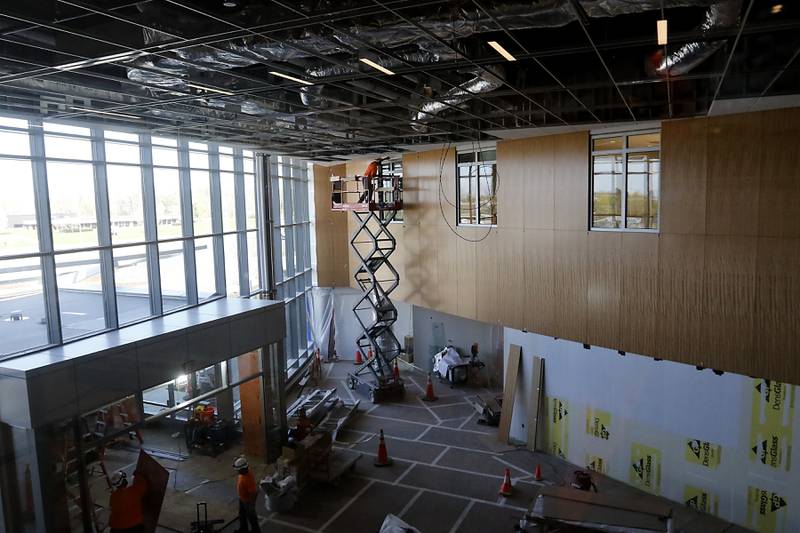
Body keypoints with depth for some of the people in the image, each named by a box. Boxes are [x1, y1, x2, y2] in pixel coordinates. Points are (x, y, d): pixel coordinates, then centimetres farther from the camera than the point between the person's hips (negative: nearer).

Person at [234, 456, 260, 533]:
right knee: (242, 514, 27)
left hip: (248, 500, -8)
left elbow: (253, 493, -30)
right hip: (242, 498, 8)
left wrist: (251, 505, -20)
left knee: (251, 515, 15)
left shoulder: (248, 479, -39)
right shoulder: (243, 473, -12)